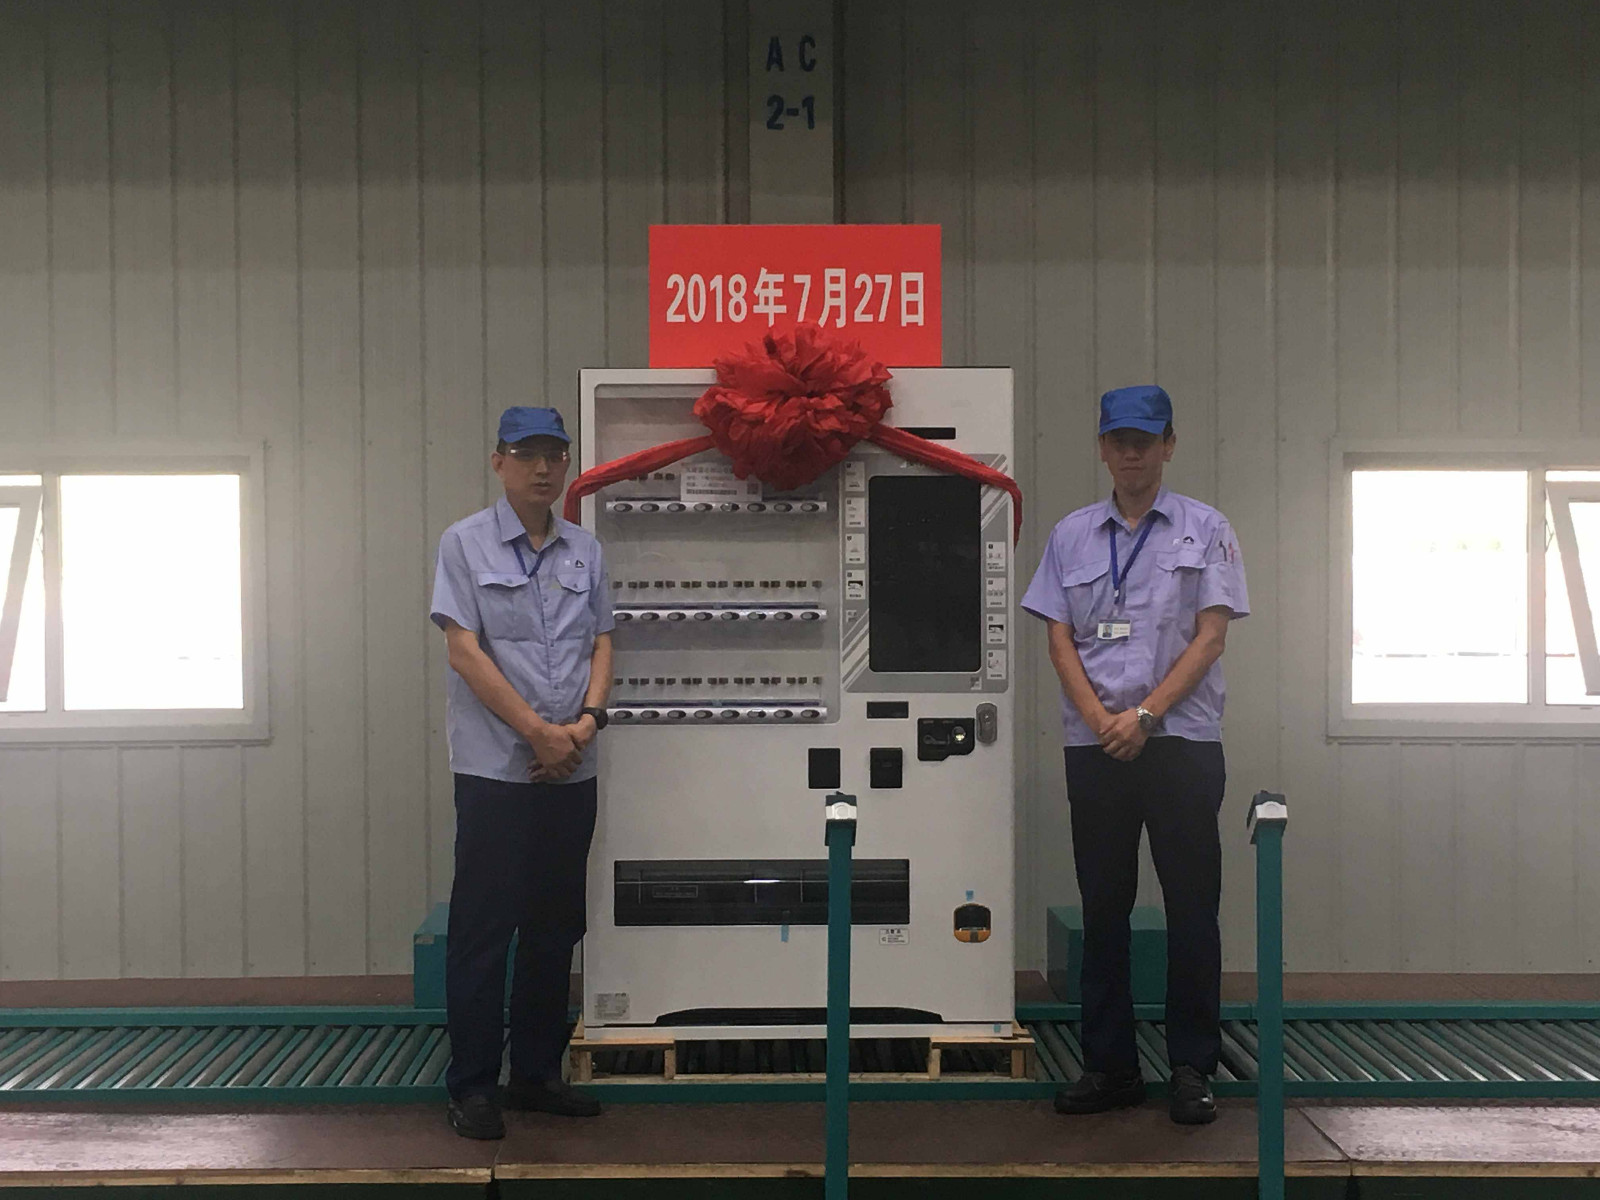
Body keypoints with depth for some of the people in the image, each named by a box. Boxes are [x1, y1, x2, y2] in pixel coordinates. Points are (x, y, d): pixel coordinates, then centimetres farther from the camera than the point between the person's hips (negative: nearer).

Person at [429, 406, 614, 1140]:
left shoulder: (585, 551, 10)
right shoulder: (466, 544, -2)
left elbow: (601, 643, 10)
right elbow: (464, 650, -9)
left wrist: (588, 720, -8)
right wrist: (538, 730, -15)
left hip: (572, 772, 5)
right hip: (495, 768, -5)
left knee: (555, 927, 11)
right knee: (483, 928, 0)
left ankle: (537, 1074, 23)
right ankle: (472, 1086, 11)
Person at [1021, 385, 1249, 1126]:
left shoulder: (1205, 530, 3)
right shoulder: (1071, 535, 10)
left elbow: (1210, 636, -4)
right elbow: (1060, 642, 5)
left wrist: (1145, 715, -13)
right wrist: (1102, 721, -9)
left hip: (1182, 740, -2)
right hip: (1095, 748, 2)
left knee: (1192, 909, 1)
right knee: (1103, 910, 7)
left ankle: (1193, 1070, 11)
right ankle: (1109, 1066, 17)